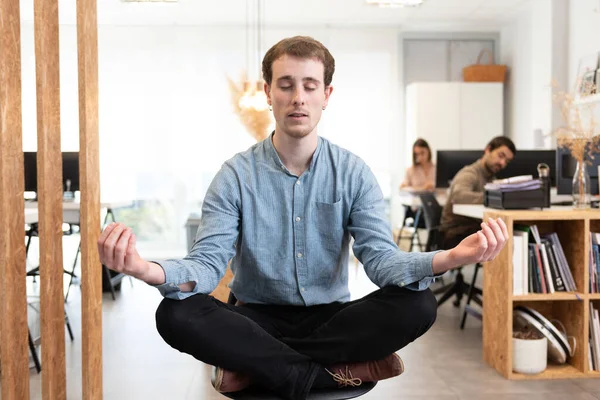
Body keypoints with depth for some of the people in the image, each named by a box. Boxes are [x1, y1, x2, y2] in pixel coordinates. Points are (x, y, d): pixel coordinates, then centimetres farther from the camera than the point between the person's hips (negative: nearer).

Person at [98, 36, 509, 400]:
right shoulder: (236, 176, -6)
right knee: (176, 314, -30)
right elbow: (207, 263, -16)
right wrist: (149, 270, -40)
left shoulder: (353, 173, -3)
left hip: (332, 316, 1)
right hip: (258, 318, -1)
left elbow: (380, 257, -13)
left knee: (417, 304, -27)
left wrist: (448, 258, -36)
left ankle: (252, 363, -20)